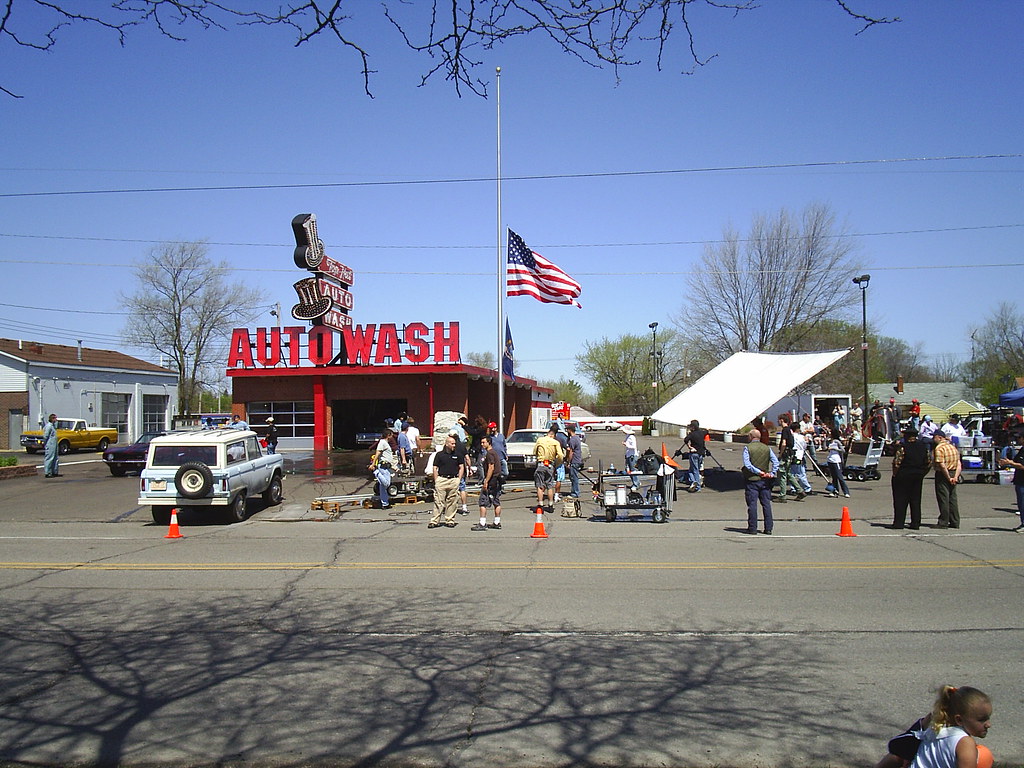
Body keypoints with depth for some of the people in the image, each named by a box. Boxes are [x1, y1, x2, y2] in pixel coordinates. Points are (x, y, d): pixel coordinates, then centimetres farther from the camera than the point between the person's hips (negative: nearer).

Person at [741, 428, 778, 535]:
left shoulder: (747, 448, -5)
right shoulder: (767, 448, 6)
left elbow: (747, 464, -15)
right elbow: (776, 461, -1)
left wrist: (758, 472, -12)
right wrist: (772, 473, -5)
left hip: (752, 480, -3)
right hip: (765, 481, 4)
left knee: (752, 504, 1)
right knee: (766, 504, 8)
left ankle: (752, 528, 3)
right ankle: (768, 528, 9)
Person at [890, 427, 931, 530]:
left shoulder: (902, 447, -14)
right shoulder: (923, 447, 7)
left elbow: (897, 463, -18)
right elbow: (929, 462, 10)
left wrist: (895, 475, -7)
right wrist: (922, 473, 16)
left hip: (903, 476, -6)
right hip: (918, 477, 6)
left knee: (900, 500, 1)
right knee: (916, 500, 12)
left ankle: (898, 524, 1)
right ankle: (915, 524, 12)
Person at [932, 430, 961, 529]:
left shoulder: (939, 448, -12)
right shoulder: (953, 447, 13)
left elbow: (942, 465, -21)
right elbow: (959, 465, 6)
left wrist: (948, 478, -15)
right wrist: (955, 477, -3)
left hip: (943, 475, -8)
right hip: (953, 473, 8)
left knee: (943, 499, -3)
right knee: (952, 499, 12)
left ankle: (943, 523, 0)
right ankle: (955, 522, 14)